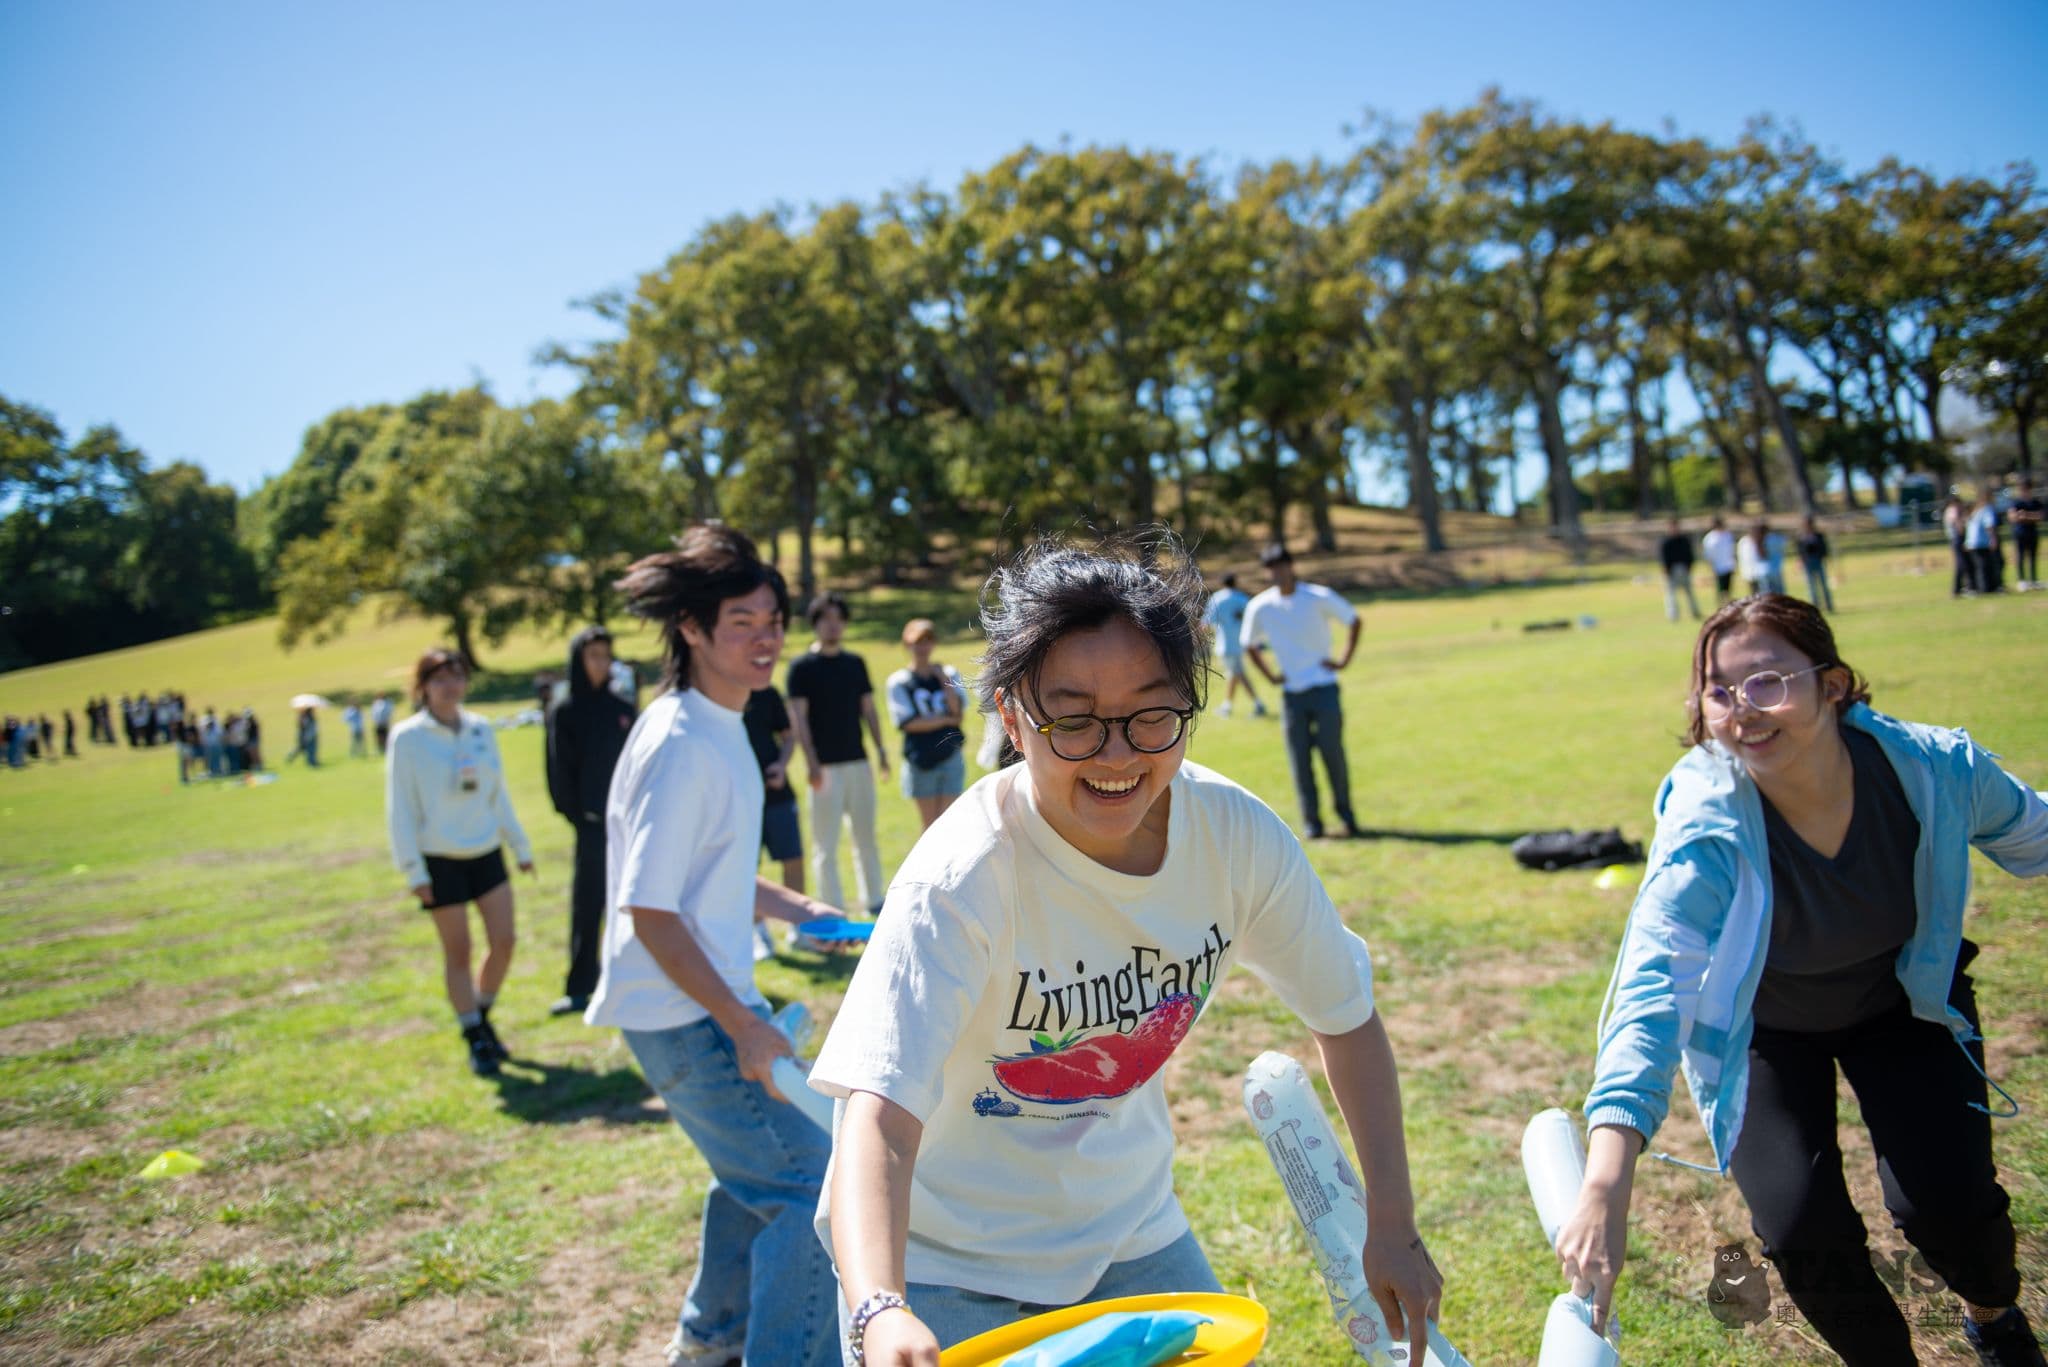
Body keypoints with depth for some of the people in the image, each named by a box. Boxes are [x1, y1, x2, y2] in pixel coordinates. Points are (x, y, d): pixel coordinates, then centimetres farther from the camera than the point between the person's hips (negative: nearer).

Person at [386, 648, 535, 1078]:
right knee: (458, 951, 4)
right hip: (442, 862, -4)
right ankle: (474, 1039, 18)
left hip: (487, 853, 4)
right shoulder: (407, 737, -9)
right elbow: (400, 808, -7)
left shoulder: (482, 730, 4)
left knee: (503, 942, 3)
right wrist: (413, 870, -10)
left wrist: (520, 845, 15)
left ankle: (483, 1016, 27)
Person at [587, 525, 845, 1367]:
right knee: (808, 1185, -5)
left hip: (717, 996, 10)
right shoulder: (681, 746, -22)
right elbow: (649, 911, -23)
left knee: (754, 1169, 26)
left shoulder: (721, 726, 7)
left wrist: (796, 909, 12)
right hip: (686, 1015, -10)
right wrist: (743, 1027, -22)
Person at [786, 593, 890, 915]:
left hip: (858, 762, 5)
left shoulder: (856, 663, 12)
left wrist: (880, 749, 6)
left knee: (866, 837, 13)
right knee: (826, 844, -1)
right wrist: (811, 762, -17)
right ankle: (833, 910, 5)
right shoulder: (802, 666, -4)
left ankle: (874, 900, 24)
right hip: (825, 767, -5)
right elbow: (799, 718, -9)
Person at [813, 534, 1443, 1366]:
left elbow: (1345, 1015, -4)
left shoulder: (1238, 836, -17)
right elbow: (880, 1116, -37)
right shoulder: (959, 881, -30)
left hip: (1130, 1230, 4)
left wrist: (1393, 1227, -4)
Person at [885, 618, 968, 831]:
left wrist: (943, 678, -10)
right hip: (921, 760, -1)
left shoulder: (950, 674, 7)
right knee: (929, 823, 6)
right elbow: (909, 723, -10)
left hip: (952, 756, 2)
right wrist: (947, 719, -7)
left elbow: (958, 710, -7)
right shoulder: (898, 681, -2)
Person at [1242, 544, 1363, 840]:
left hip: (1324, 688, -2)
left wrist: (1344, 660, -1)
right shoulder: (1259, 607, -1)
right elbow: (1250, 646, 14)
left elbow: (1354, 621, 6)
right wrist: (1271, 676, 4)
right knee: (1300, 760, 0)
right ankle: (1311, 821, 8)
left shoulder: (1319, 597, -6)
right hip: (1291, 692, 2)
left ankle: (1345, 812, 14)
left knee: (1332, 752, -4)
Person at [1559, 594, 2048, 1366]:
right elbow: (1653, 986, -50)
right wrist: (1605, 1186, -60)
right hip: (1764, 1027, -2)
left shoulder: (1936, 767, -28)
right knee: (1803, 1232, -12)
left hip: (1907, 997, 2)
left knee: (1947, 1201, -12)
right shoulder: (1706, 830, -38)